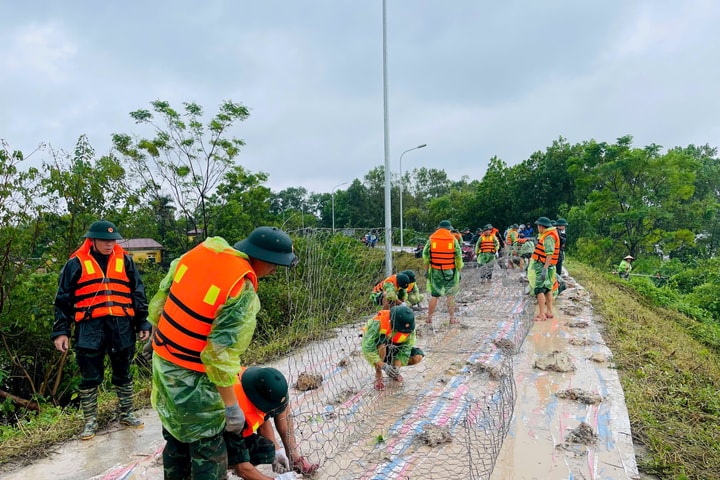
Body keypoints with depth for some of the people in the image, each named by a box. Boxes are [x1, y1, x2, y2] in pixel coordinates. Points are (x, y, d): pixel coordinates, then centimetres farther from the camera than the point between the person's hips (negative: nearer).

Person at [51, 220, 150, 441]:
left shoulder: (125, 261, 7)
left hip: (122, 326, 2)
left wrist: (143, 323, 7)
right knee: (89, 378, 6)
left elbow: (138, 294, 11)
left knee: (123, 374, 13)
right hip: (90, 327, -2)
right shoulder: (76, 263, 2)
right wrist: (61, 330, 0)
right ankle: (90, 422, 22)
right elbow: (63, 299, 5)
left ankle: (126, 414, 29)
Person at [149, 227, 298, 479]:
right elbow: (220, 355, -25)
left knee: (177, 440, 26)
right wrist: (231, 406, -14)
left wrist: (156, 337, 21)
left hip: (162, 362, 8)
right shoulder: (243, 293, -26)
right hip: (191, 379, -8)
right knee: (208, 452, 10)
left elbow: (159, 300, 6)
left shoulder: (199, 251, -5)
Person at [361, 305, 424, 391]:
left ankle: (393, 367, 9)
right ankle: (378, 374, -14)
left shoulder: (410, 328, -24)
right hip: (374, 346, -4)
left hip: (393, 347, 4)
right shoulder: (378, 323, -37)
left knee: (418, 357, -17)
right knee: (381, 344, -40)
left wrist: (397, 366, -30)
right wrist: (383, 366, -43)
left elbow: (405, 350, -17)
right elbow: (367, 349, -38)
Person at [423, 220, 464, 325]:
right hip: (450, 272, -1)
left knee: (434, 295, 10)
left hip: (435, 272, 1)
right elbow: (458, 256, -4)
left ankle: (429, 317, 14)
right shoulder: (453, 240, -4)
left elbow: (425, 256, 1)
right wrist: (459, 270, 6)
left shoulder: (431, 239, -1)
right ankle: (452, 318, 8)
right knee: (451, 295, 7)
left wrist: (426, 270, 10)